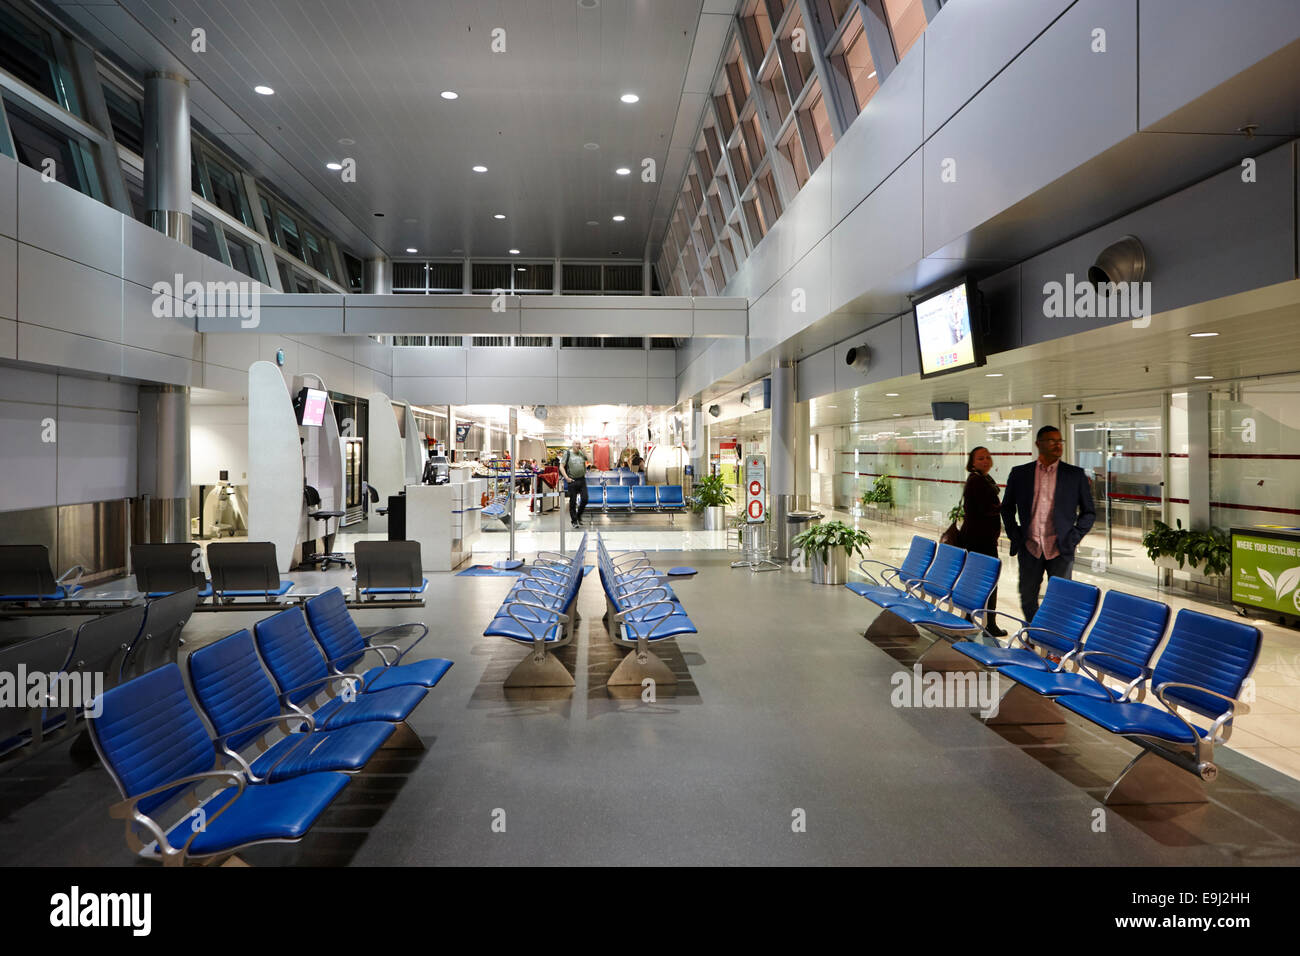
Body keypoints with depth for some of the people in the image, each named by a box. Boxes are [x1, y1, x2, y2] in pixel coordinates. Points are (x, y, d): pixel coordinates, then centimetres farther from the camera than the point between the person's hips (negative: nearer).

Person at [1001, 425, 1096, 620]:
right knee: (1027, 599, 11)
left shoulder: (1075, 475, 3)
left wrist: (1074, 537, -3)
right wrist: (1015, 536, 3)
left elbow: (1089, 512, 8)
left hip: (1060, 550, -1)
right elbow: (1007, 507, 13)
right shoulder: (1019, 473, 4)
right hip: (1030, 548, 1)